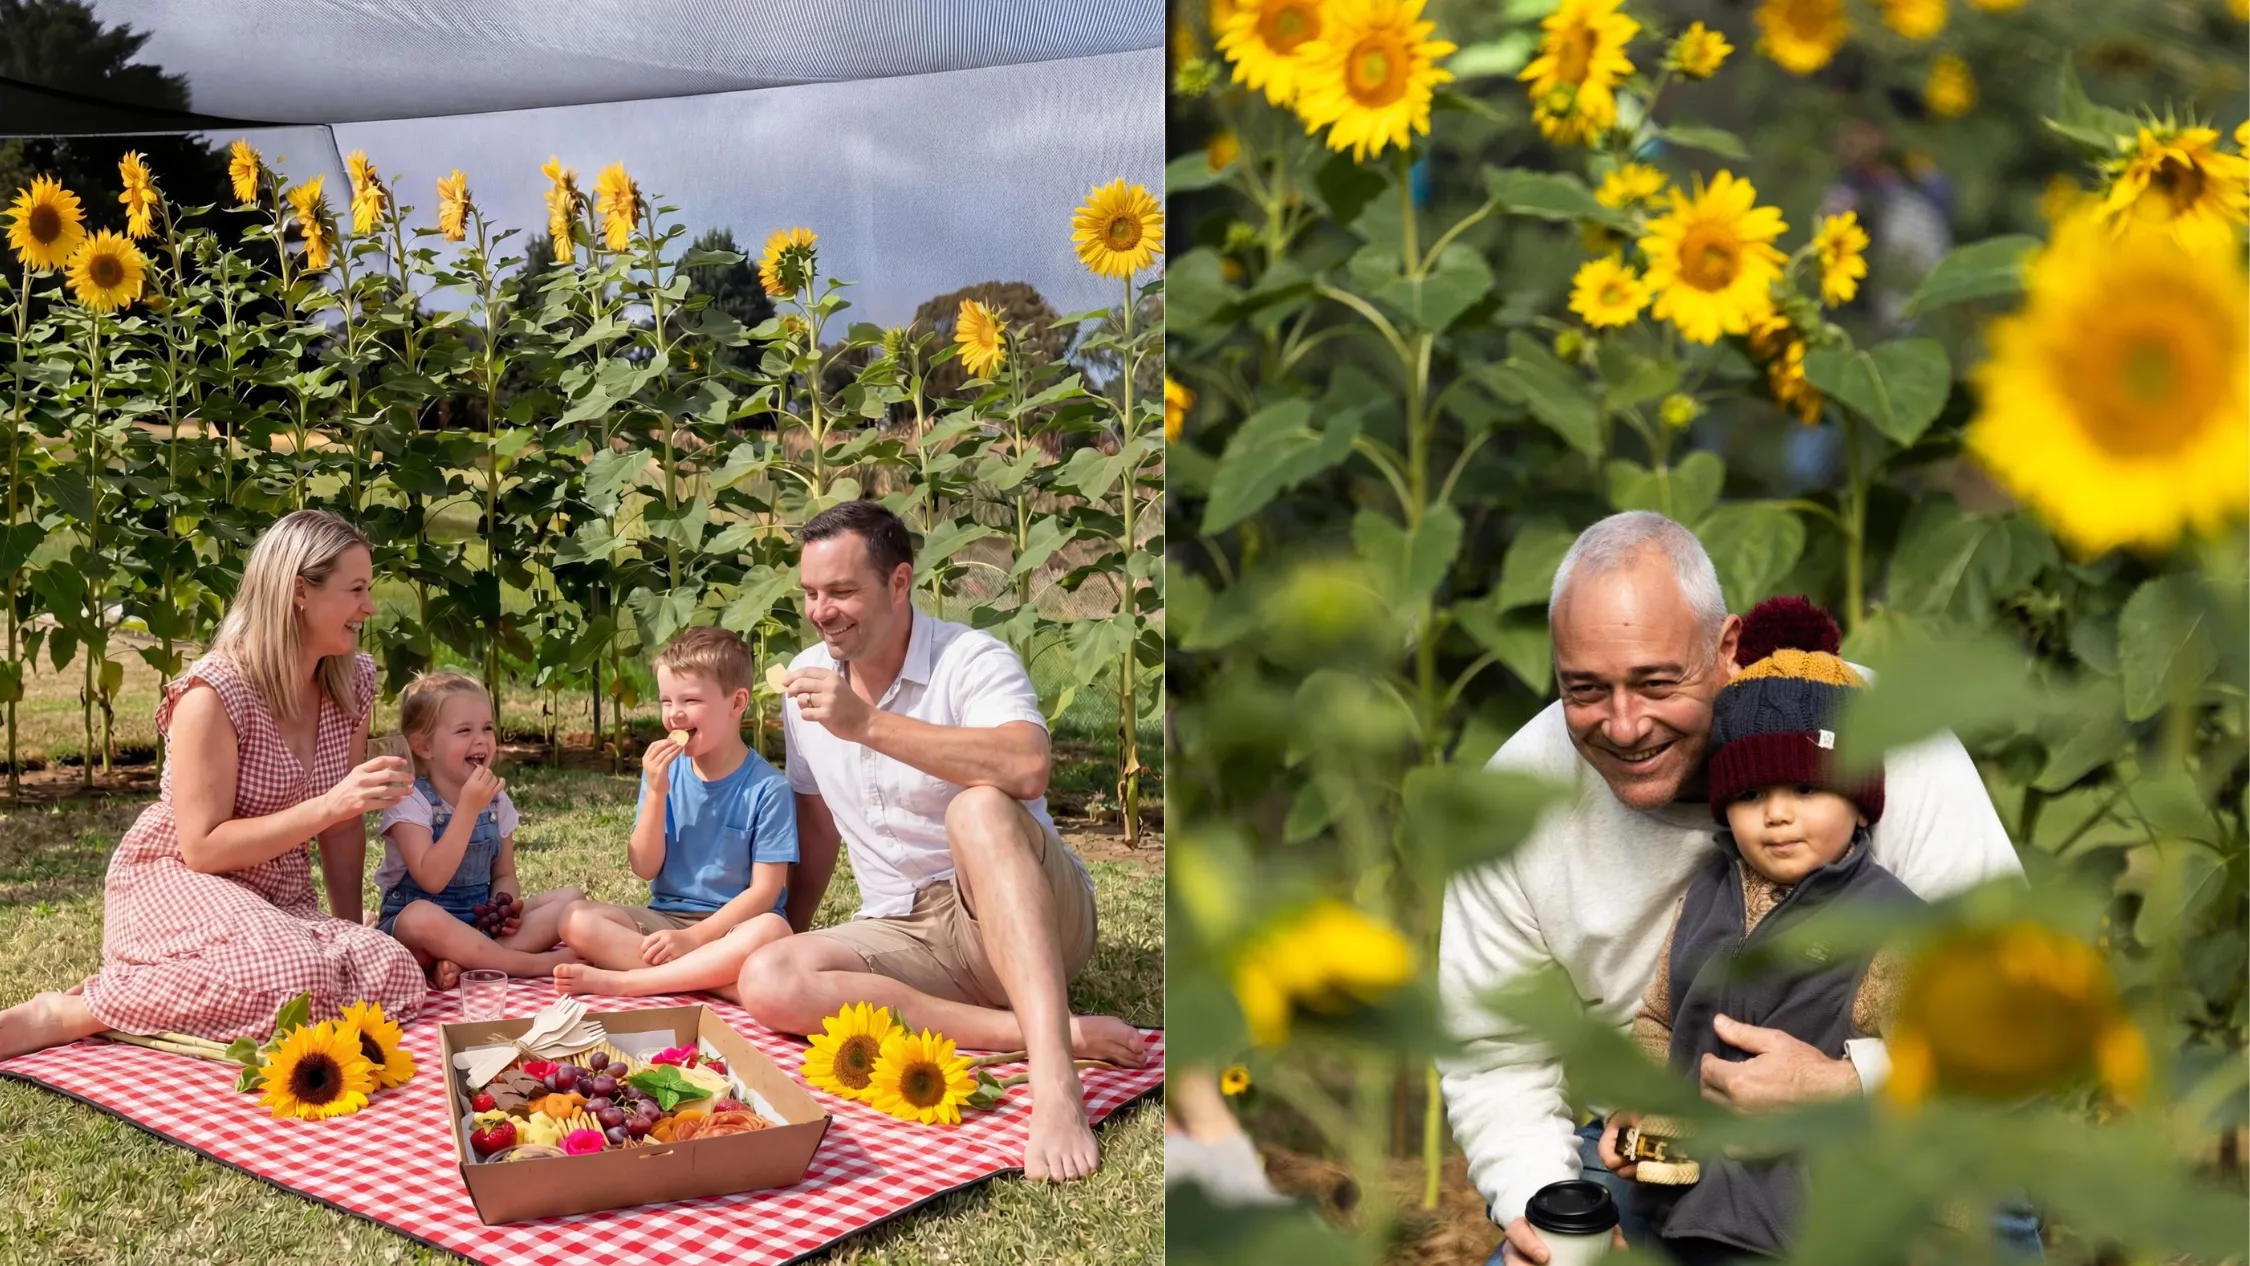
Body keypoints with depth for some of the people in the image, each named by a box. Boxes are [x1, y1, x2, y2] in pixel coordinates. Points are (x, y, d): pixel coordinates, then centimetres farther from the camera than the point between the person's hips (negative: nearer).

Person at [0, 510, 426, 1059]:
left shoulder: (354, 683, 2)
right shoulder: (213, 694, -17)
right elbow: (203, 848, -20)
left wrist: (351, 928, 7)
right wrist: (331, 804, -26)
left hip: (278, 900, 7)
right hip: (175, 883, -7)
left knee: (397, 975, -24)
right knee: (290, 978, -38)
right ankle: (66, 1014, -18)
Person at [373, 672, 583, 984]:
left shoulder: (496, 800, 6)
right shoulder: (410, 801, -13)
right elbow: (432, 879, -25)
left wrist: (504, 906, -13)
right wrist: (468, 807, -28)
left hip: (482, 923, 6)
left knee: (570, 898, -11)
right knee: (422, 917, -41)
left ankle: (465, 962, -27)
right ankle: (536, 963, -28)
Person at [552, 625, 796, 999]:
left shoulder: (767, 787, -10)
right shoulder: (665, 770, 2)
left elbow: (765, 890, -11)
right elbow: (645, 867, -1)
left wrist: (692, 937, -20)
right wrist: (656, 792, -14)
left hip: (730, 926, -4)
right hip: (665, 919, 4)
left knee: (769, 931, -37)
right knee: (577, 920, -19)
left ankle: (619, 980, -28)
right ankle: (713, 970, -24)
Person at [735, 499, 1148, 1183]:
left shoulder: (972, 659, -11)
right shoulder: (808, 678, 9)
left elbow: (1027, 769, -34)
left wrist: (868, 725, -34)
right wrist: (783, 932, 16)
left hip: (1025, 920, -6)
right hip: (904, 934, 6)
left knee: (977, 808, -37)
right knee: (766, 982, -23)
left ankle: (1053, 1078, -49)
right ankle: (1054, 1031, -27)